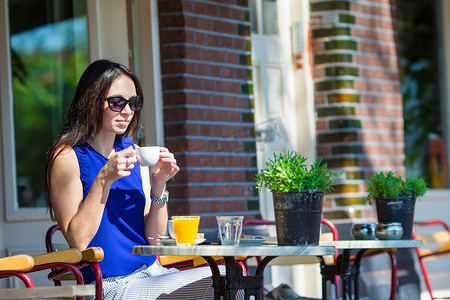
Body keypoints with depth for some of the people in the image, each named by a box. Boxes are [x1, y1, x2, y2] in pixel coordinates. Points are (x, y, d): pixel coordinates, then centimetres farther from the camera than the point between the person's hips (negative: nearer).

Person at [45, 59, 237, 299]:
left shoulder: (132, 152, 12)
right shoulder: (66, 156, -5)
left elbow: (154, 239, 9)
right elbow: (78, 241, -12)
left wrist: (159, 184, -5)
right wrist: (104, 179, -18)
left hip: (152, 272, 6)